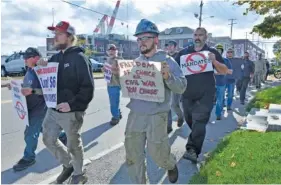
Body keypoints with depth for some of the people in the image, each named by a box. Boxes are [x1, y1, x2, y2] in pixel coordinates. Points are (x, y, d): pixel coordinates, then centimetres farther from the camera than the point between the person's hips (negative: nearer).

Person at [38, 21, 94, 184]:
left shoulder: (79, 58, -14)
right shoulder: (56, 57, 10)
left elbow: (88, 87, -21)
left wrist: (72, 104, -27)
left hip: (71, 112, -7)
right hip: (53, 109, 8)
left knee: (73, 144, 9)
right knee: (48, 139, 16)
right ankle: (68, 164, 39)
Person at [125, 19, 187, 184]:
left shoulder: (167, 60, -5)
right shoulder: (136, 62, 9)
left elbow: (181, 87, -9)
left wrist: (168, 77, -28)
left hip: (156, 116, -4)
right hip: (135, 115, 5)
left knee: (157, 153, 6)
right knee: (133, 156, 9)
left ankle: (171, 165, 41)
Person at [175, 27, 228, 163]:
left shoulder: (212, 52, 3)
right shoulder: (184, 52, 7)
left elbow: (224, 71, 0)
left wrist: (214, 61, -19)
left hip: (205, 94, -3)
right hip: (187, 94, 3)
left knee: (199, 122, -11)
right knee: (190, 121, 15)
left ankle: (192, 150, -11)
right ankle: (196, 141, 40)